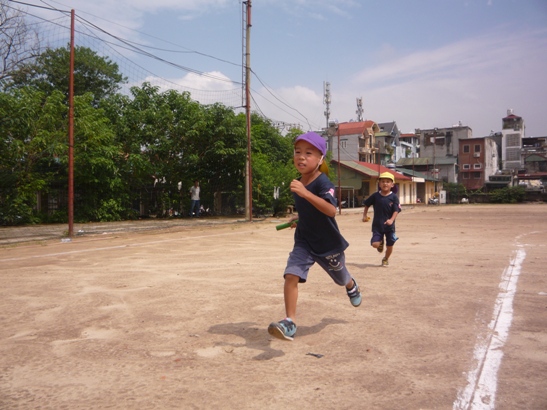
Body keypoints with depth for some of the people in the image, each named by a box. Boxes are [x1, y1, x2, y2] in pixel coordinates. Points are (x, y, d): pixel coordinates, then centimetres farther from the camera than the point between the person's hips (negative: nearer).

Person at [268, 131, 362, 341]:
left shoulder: (323, 182, -25)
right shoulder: (298, 183, -3)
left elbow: (331, 210, -45)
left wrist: (304, 192, -53)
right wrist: (298, 217, 5)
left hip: (329, 244, -4)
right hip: (304, 241, 4)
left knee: (341, 278, 22)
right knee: (291, 275, -19)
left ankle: (352, 287, 59)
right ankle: (289, 322, -12)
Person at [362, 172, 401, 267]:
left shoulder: (394, 197, -7)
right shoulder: (375, 195, -2)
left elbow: (396, 210, -12)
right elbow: (367, 204, 13)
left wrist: (391, 220, -29)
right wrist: (364, 215, 6)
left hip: (389, 225, 0)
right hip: (377, 225, 1)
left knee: (389, 245, 9)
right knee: (375, 244, -13)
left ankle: (386, 259, 38)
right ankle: (381, 242, 25)